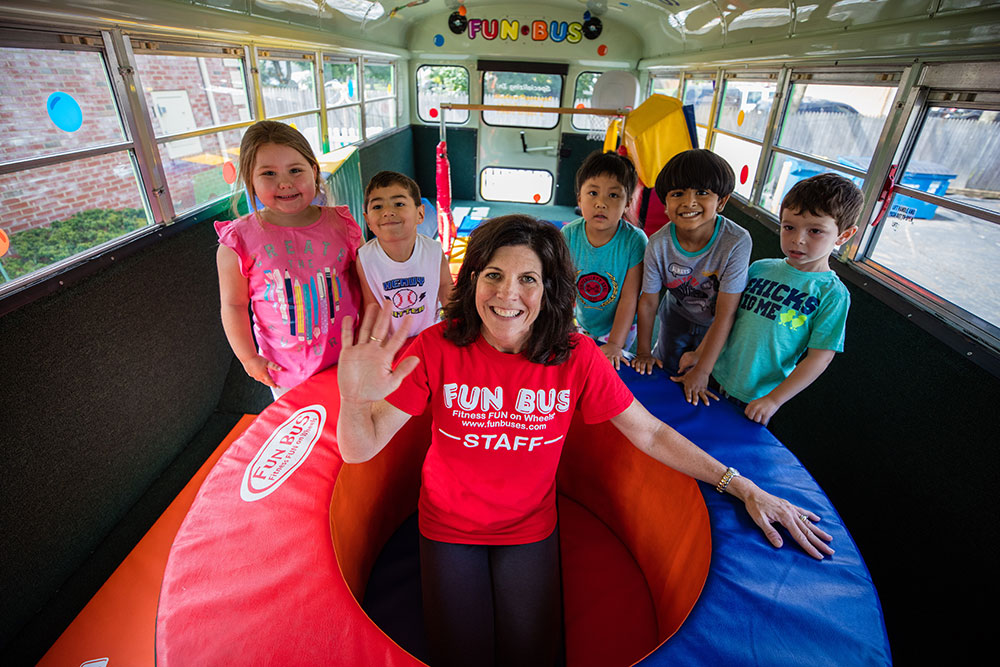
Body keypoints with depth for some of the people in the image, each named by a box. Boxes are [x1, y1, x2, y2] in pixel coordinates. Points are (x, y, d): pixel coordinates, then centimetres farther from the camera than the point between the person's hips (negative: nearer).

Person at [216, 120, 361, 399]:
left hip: (346, 356, 2)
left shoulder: (340, 224, -7)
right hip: (286, 368, -1)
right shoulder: (241, 240, -12)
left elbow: (361, 281, 4)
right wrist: (249, 358, -1)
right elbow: (234, 304, -3)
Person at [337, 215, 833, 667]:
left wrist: (743, 488, -10)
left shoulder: (575, 356, -18)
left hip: (530, 528, 1)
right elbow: (361, 449, -21)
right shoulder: (438, 347, -22)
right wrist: (354, 400, -44)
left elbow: (649, 432, -9)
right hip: (449, 526, 0)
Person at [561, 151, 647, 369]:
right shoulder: (569, 235, -17)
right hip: (579, 323, 3)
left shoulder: (634, 241, -23)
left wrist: (615, 344, -22)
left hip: (617, 327, -2)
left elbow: (629, 299, -20)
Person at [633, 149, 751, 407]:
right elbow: (648, 301, -15)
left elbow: (725, 315, -30)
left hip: (715, 324, -2)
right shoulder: (658, 244, -27)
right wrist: (643, 352, -9)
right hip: (677, 315, 2)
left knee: (700, 392, 10)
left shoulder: (737, 242, -34)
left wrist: (702, 371, -27)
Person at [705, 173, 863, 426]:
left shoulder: (832, 294, -11)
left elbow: (820, 358, -12)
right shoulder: (760, 268, 0)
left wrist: (774, 400, -15)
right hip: (718, 377, 4)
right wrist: (700, 353, -2)